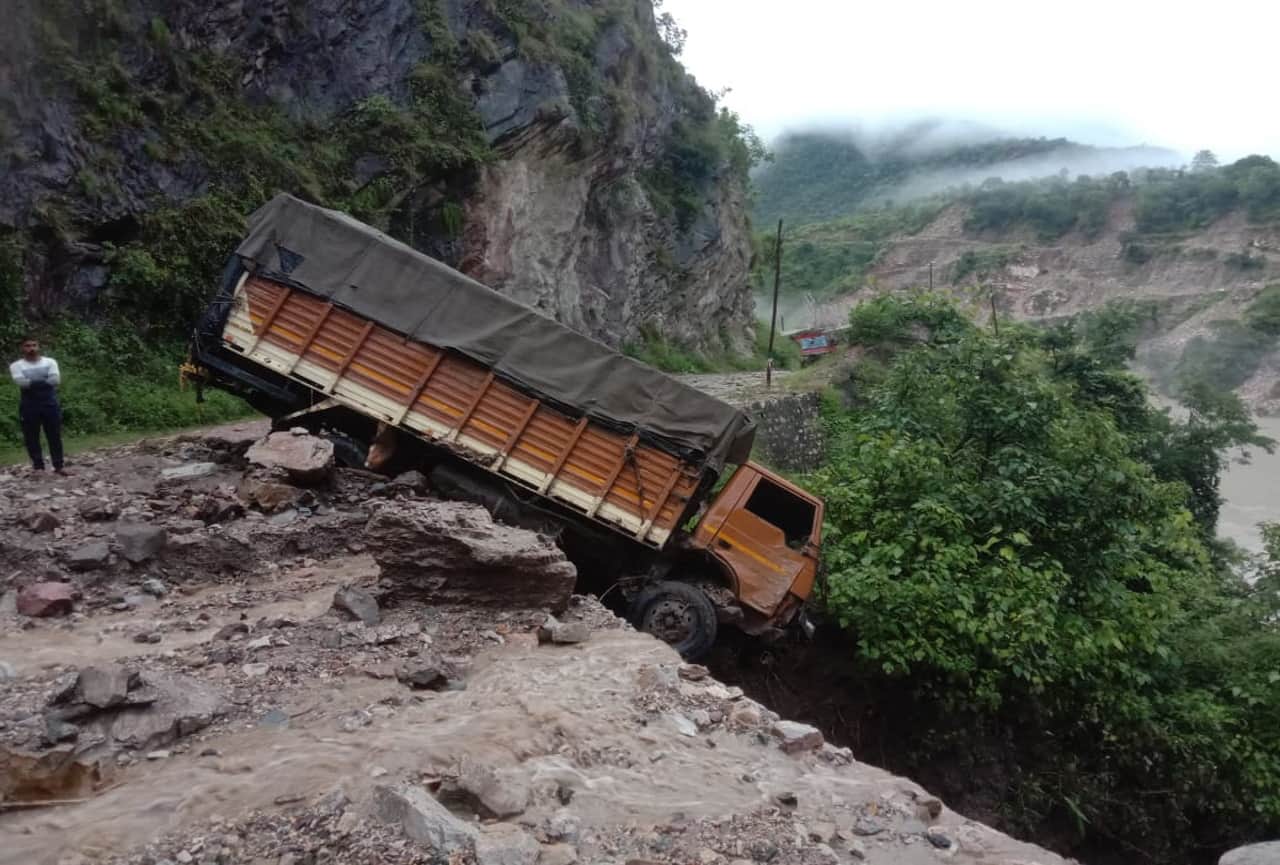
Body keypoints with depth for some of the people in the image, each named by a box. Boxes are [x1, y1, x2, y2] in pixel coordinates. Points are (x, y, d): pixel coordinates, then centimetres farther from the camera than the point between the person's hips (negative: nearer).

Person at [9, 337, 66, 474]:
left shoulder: (50, 362, 6)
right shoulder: (16, 365, 2)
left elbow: (56, 380, -9)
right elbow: (21, 382, -16)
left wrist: (32, 382, -11)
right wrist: (44, 381, -14)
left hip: (50, 404, 1)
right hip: (29, 406, 0)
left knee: (55, 436, 1)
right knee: (31, 438, 2)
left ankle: (58, 466, 7)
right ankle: (38, 467, 10)